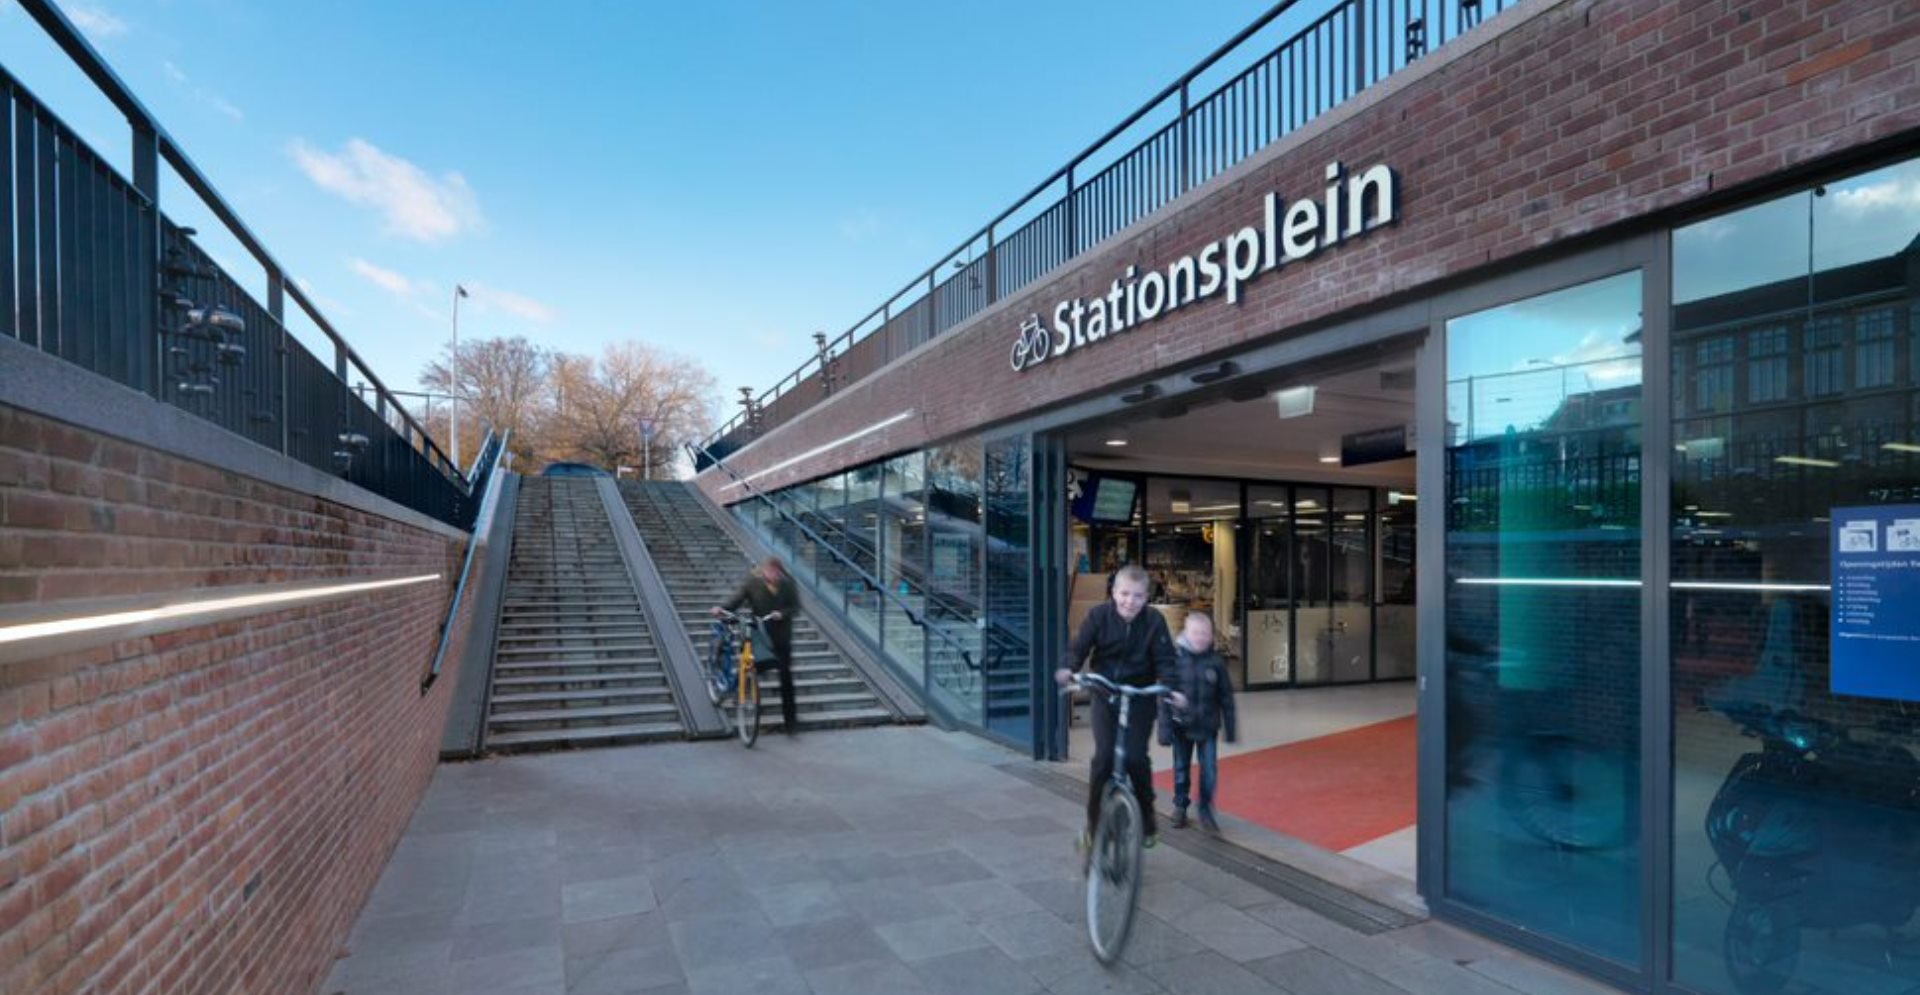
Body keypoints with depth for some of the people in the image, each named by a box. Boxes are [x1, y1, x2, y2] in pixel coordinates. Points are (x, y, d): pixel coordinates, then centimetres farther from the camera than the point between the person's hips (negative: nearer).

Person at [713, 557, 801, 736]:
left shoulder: (788, 584, -8)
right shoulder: (753, 582, -10)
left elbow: (795, 607, -4)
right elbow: (738, 598, -14)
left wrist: (782, 613, -23)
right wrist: (723, 608, -32)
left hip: (781, 636, 0)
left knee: (786, 677, 0)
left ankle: (789, 719, 9)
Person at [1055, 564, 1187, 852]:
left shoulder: (1154, 621, -12)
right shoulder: (1099, 615, -12)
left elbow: (1164, 660, -9)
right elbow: (1079, 646, -10)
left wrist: (1170, 689, -26)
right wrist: (1069, 669, -29)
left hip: (1140, 697, 0)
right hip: (1105, 695, 0)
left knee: (1136, 758, -10)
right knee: (1104, 757, -11)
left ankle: (1147, 822, 15)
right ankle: (1094, 824, 8)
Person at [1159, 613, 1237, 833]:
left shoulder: (1216, 661, -7)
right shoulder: (1175, 658, -11)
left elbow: (1226, 697, 1)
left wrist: (1231, 729, 4)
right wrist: (1164, 728, -10)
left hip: (1207, 726, 1)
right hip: (1182, 725, 0)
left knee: (1210, 769, 0)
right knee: (1181, 769, 12)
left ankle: (1205, 810, 18)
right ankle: (1180, 807, 31)